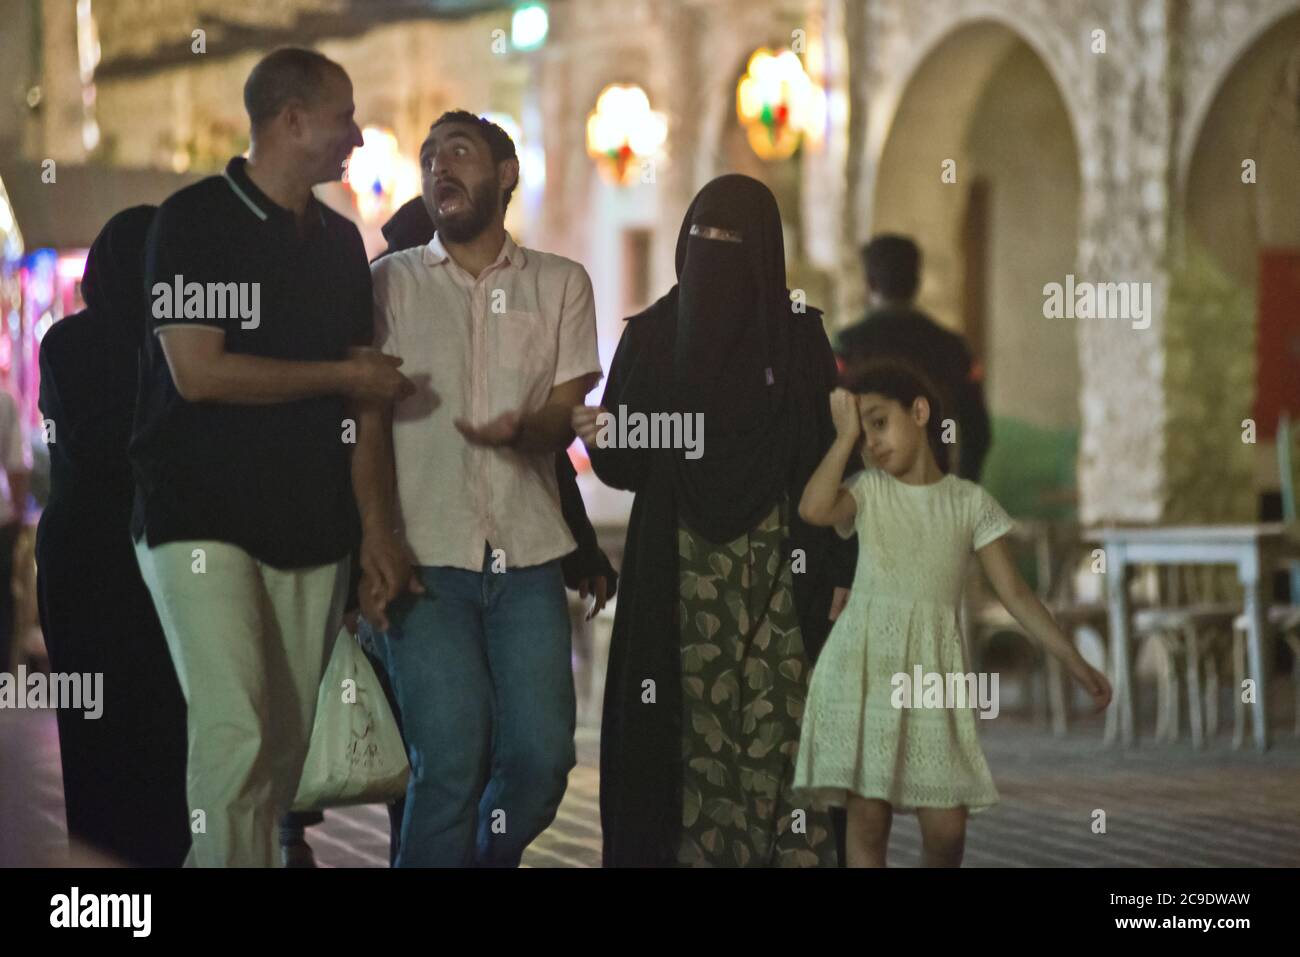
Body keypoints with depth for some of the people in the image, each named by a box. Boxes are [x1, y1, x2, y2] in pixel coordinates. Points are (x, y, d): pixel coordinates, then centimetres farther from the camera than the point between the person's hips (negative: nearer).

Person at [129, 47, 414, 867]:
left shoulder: (340, 240, 15)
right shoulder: (196, 222, -4)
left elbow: (367, 385, 19)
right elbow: (198, 371, -14)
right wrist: (343, 377, -7)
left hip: (313, 532, 6)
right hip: (205, 522, -6)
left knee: (290, 747, 2)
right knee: (236, 736, -16)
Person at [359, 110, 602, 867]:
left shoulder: (560, 284, 13)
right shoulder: (392, 282, 9)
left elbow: (566, 413, 5)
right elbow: (368, 418, 2)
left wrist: (523, 429, -20)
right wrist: (377, 539, -13)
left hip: (528, 555, 2)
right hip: (426, 558, -2)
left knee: (542, 753, -5)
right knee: (450, 759, -13)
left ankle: (491, 857, 20)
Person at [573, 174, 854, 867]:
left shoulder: (799, 335, 5)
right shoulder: (651, 335, 7)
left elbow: (830, 458, 3)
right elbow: (626, 462, 5)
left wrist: (839, 574, -4)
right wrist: (600, 436, -19)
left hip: (780, 562, -1)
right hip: (683, 568, 1)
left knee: (784, 722, -8)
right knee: (697, 721, -3)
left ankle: (798, 852, -5)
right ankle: (697, 851, 1)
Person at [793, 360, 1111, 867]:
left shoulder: (970, 502, 7)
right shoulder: (867, 491, 6)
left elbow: (1014, 592, 6)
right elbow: (812, 509, -17)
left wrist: (1075, 662, 0)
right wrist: (845, 435, -6)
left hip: (931, 670, 1)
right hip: (863, 666, -1)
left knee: (947, 827, -5)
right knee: (867, 815, -5)